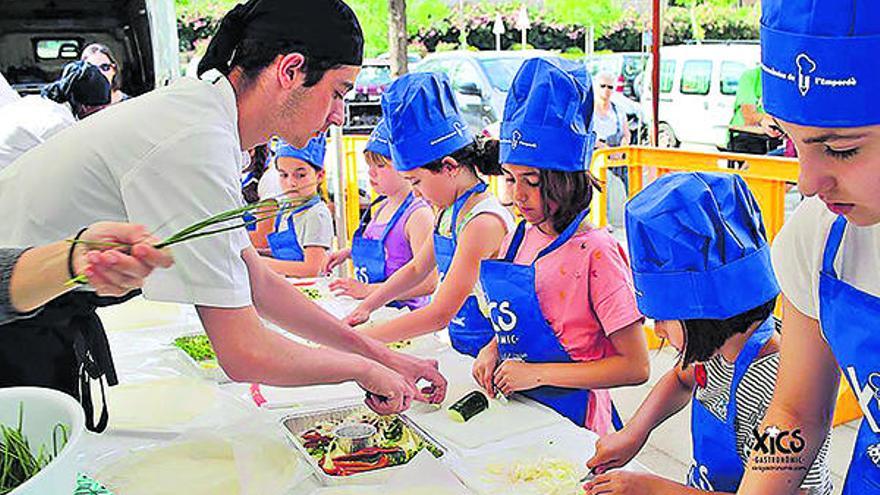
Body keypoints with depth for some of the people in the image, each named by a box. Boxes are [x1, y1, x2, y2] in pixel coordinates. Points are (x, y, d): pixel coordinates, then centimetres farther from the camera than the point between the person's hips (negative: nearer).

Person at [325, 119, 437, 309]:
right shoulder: (382, 207, 12)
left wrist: (368, 290, -22)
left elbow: (428, 282, -22)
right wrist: (349, 252, 15)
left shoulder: (418, 213, -14)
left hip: (405, 313, -8)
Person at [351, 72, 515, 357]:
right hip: (458, 347, 8)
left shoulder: (484, 222, -20)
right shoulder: (450, 212, 8)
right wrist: (366, 307, 14)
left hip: (485, 356, -8)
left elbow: (440, 315, -20)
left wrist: (360, 338, -17)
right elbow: (417, 269, 23)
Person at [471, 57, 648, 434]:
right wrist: (492, 350, -1)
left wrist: (537, 373, -17)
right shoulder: (517, 239, 5)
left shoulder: (594, 252, -15)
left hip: (571, 422, -6)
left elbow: (635, 367, -15)